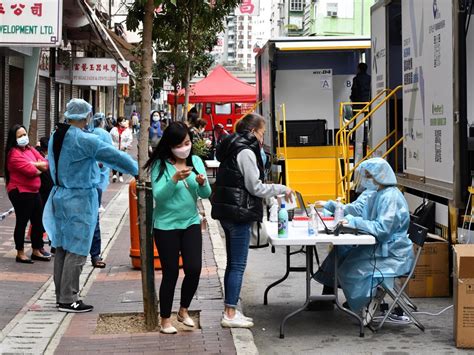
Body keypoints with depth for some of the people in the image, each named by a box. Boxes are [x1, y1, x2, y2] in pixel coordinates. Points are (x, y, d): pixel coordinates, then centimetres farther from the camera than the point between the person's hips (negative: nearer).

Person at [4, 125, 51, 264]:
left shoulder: (30, 149, 12)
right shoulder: (14, 153, -15)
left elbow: (46, 163, 5)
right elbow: (31, 171, -23)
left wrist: (34, 164, -14)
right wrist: (40, 168, -2)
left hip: (34, 191, 9)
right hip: (20, 193, -9)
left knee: (38, 222, 13)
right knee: (22, 222, 0)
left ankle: (36, 251, 25)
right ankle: (20, 254, 10)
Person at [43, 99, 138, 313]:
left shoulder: (55, 137, 6)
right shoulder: (84, 140, -18)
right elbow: (114, 157, -12)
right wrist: (137, 169, 2)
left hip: (59, 196, 8)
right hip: (80, 200, -8)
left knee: (62, 248, 13)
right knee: (76, 250, -2)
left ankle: (61, 295, 22)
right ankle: (68, 300, 1)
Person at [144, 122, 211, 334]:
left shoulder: (196, 161, 2)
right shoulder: (160, 165, -9)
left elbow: (206, 194, 0)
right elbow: (158, 195, -17)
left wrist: (202, 183, -21)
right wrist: (175, 179, -30)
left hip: (191, 223, 3)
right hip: (166, 225, -3)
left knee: (194, 269, -3)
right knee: (170, 273, 1)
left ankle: (184, 310, 23)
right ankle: (165, 319, 18)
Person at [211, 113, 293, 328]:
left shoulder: (232, 148, 15)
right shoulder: (246, 152, -14)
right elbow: (255, 188, -14)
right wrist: (282, 189, -4)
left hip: (227, 211, 10)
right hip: (239, 213, -10)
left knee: (233, 263, 14)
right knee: (238, 265, -5)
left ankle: (230, 311, 19)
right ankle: (230, 314, -1)